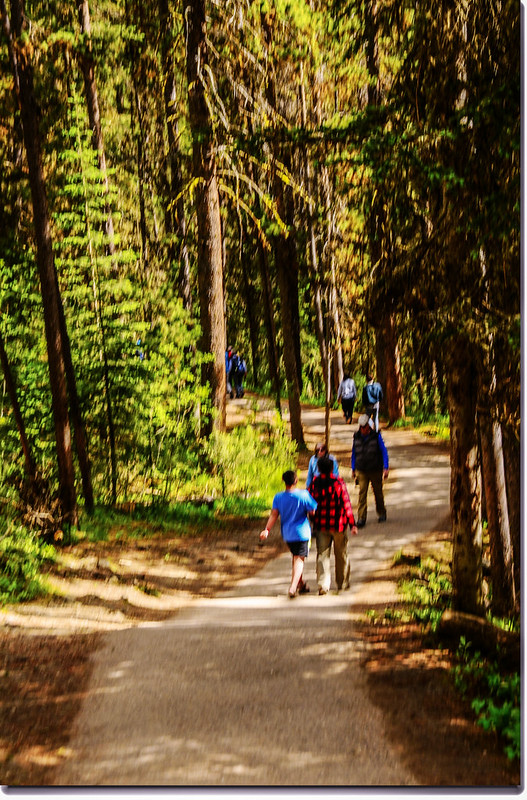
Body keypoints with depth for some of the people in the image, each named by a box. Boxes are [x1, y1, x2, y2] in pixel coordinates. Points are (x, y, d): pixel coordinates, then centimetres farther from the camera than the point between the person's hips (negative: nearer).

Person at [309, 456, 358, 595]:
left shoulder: (314, 484, -3)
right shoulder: (338, 483, -11)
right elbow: (346, 504, -11)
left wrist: (314, 523, 15)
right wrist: (352, 524, -6)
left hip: (320, 525, 2)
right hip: (338, 524, -2)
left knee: (322, 555, 4)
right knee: (341, 555, 14)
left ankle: (323, 586, -7)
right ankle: (342, 583, 25)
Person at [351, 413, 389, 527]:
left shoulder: (376, 436, -6)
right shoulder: (357, 437, 2)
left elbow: (384, 452, -3)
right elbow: (354, 453, 13)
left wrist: (386, 468, -8)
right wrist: (353, 469, 14)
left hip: (375, 470, -1)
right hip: (361, 471, 1)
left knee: (378, 492, 11)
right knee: (362, 493, -8)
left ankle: (381, 513, 31)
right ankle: (361, 519, -10)